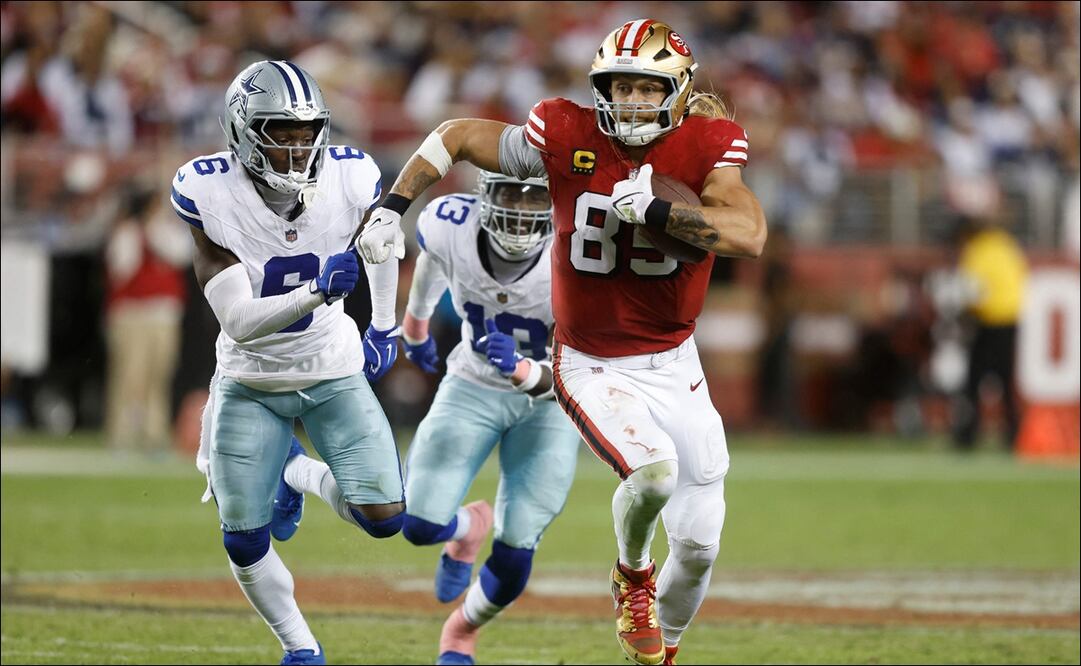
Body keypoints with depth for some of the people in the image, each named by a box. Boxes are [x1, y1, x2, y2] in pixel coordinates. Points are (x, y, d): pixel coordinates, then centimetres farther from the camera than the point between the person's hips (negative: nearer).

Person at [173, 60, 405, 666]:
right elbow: (238, 322, -29)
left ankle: (299, 476, 22)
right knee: (245, 542, 2)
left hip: (333, 372, 1)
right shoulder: (212, 196, -25)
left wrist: (384, 326, 13)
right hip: (252, 382, -1)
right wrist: (315, 292, -42)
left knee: (384, 517, -10)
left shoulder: (349, 179, -19)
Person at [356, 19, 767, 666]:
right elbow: (458, 136, 0)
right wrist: (392, 209, -4)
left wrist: (654, 209, -33)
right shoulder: (569, 139, -13)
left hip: (674, 367, 2)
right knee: (653, 468, -30)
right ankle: (632, 574, 3)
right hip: (592, 366, -2)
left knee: (698, 544, 4)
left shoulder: (704, 145, -12)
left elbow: (749, 236, -27)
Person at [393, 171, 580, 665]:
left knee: (515, 549, -8)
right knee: (421, 524, -14)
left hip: (547, 401, -2)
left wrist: (524, 370, -48)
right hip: (472, 386, 2)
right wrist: (415, 325, 23)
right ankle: (469, 526, 25)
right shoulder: (449, 228, -22)